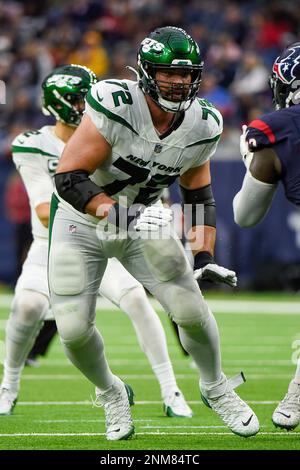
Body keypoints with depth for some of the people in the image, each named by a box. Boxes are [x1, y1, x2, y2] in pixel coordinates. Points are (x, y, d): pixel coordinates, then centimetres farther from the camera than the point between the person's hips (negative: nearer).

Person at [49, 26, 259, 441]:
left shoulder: (201, 126, -11)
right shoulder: (115, 106, -29)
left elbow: (199, 196, 3)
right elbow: (68, 177, -29)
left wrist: (205, 257, -7)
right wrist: (114, 212, -42)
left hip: (143, 223, 4)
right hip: (82, 223, -3)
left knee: (191, 311, -7)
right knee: (74, 330, -9)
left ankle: (215, 388, 22)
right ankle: (110, 393, 23)